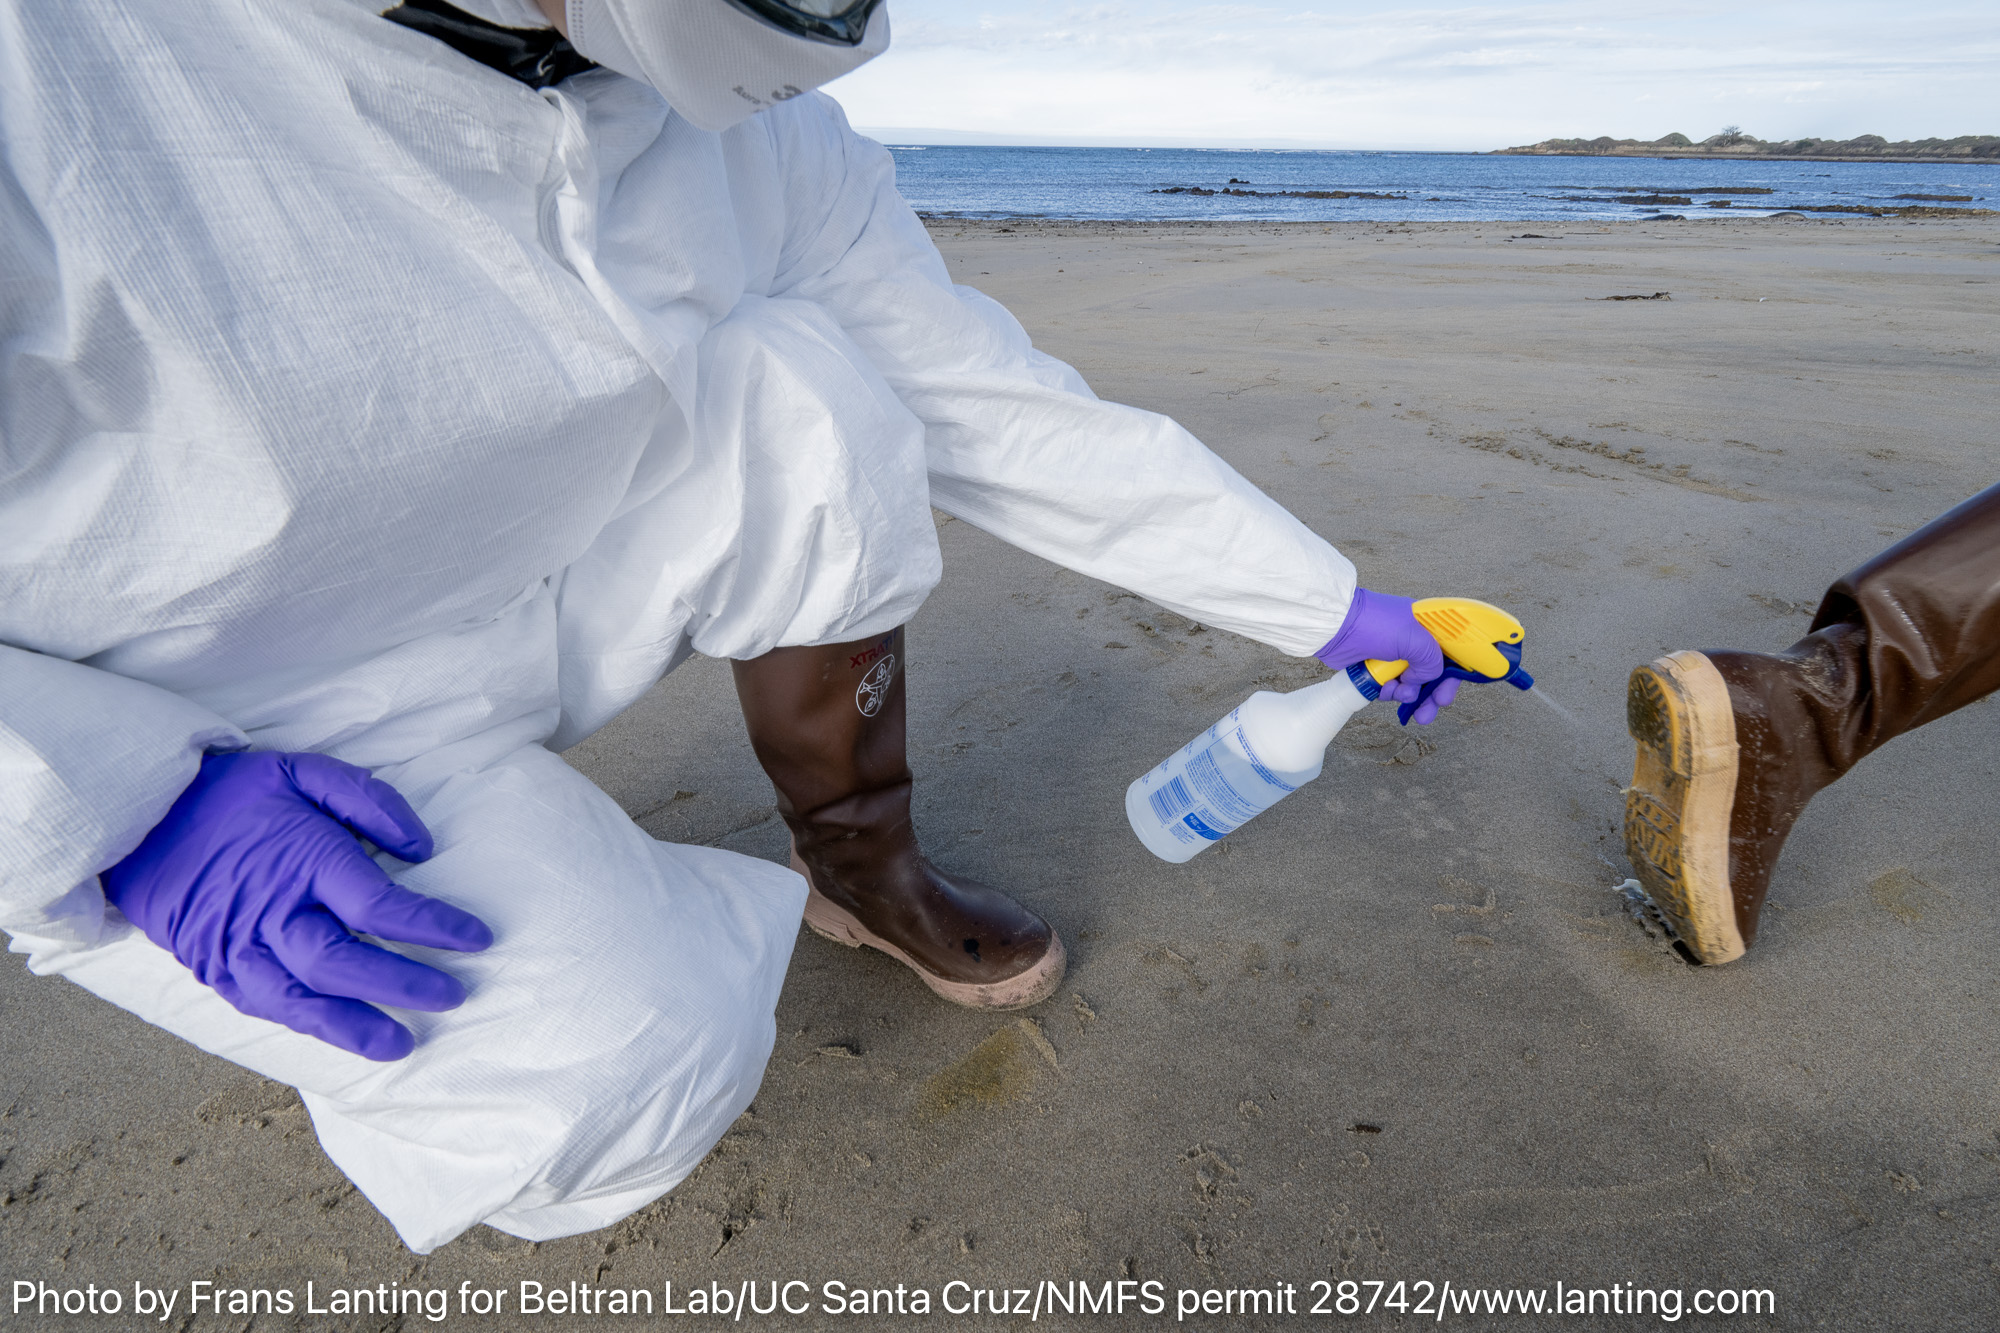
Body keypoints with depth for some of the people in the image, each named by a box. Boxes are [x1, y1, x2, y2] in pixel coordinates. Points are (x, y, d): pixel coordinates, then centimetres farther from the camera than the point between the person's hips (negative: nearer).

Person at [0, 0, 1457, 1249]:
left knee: (807, 388, -20)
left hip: (532, 624, 5)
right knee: (645, 1067, -27)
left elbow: (1016, 423, -9)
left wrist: (1333, 607, -4)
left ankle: (863, 865, -1)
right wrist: (129, 806, -27)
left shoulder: (751, 140, -12)